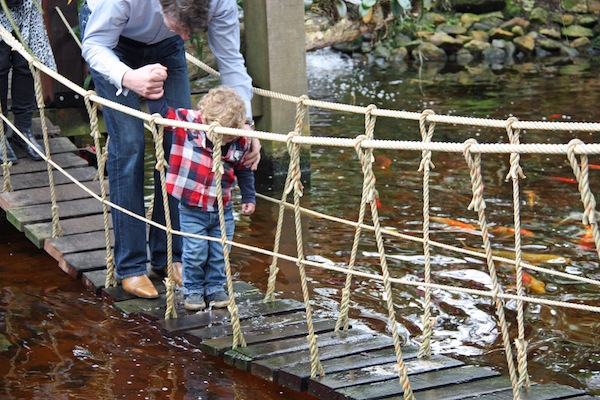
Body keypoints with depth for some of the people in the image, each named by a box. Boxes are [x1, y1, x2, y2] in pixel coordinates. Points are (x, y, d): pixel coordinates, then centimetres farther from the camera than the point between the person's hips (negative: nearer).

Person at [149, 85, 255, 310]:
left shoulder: (240, 142, -9)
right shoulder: (186, 122, -17)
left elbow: (244, 171, 9)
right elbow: (160, 109, -4)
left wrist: (249, 197, 12)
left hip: (223, 210, 2)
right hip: (192, 209, -2)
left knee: (219, 253, 9)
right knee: (195, 253, -2)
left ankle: (215, 288, 28)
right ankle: (193, 289, 18)